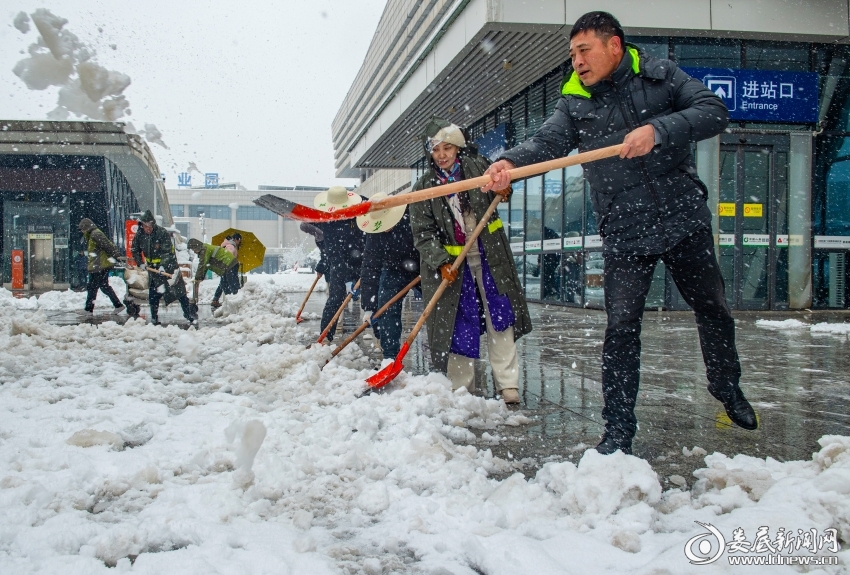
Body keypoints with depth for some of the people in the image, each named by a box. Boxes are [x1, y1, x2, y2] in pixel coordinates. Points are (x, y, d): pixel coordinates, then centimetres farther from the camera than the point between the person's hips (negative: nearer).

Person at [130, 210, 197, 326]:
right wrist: (141, 263, -1)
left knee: (179, 290, -6)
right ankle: (154, 318, 17)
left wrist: (163, 265, -32)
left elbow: (167, 251, -22)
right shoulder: (139, 235, -4)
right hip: (153, 267, 4)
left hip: (168, 265, -4)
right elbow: (135, 251, 10)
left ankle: (190, 315, -2)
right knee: (153, 294, 5)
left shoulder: (162, 233, -19)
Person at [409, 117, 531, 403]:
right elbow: (422, 233, -6)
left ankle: (508, 384, 7)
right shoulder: (425, 186, -2)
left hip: (488, 256, 1)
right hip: (451, 263, -1)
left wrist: (503, 187, -5)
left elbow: (498, 181, 20)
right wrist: (440, 262, -20)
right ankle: (461, 388, 12)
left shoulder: (478, 166, 0)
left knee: (500, 316, 0)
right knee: (459, 326, 2)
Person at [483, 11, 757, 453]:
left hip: (685, 219, 1)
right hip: (623, 235, 0)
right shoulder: (574, 103, 4)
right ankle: (618, 429, 6)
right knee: (621, 328, -4)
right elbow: (546, 141, -13)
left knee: (712, 309, 16)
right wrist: (511, 163, -34)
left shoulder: (661, 76, 2)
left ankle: (727, 387, 42)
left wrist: (658, 130, -24)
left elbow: (715, 111, -8)